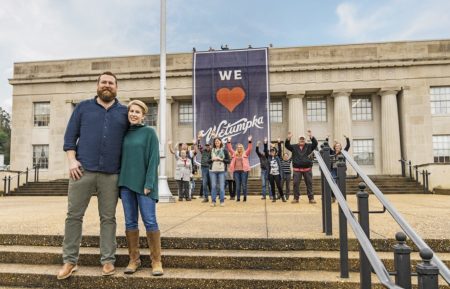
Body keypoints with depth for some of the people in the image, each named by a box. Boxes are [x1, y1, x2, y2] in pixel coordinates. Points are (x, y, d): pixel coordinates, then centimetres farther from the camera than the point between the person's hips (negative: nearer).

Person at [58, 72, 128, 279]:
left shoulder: (124, 112, 11)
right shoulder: (83, 107, 10)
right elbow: (70, 135, 6)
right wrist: (72, 160, -6)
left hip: (111, 174, 0)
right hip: (83, 170, 0)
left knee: (108, 218, 6)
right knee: (74, 215, 5)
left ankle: (108, 260, 15)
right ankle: (70, 260, 17)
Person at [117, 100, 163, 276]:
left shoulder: (149, 132, 0)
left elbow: (154, 159, -6)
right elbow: (121, 158, 14)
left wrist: (149, 183, -14)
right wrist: (120, 181, 6)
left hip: (143, 184, -4)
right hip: (126, 183, 4)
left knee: (150, 221, -4)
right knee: (130, 222, 7)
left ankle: (156, 261, 5)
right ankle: (134, 259, 18)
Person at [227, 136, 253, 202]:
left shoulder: (245, 153, 7)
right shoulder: (234, 153, 12)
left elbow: (249, 149, -4)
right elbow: (229, 148, 8)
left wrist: (249, 141, -14)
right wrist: (229, 141, -2)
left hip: (244, 171, -2)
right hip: (236, 171, 2)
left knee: (244, 185, 0)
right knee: (237, 185, 5)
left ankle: (245, 197, 13)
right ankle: (238, 198, 11)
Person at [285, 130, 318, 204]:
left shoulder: (309, 146, 6)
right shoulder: (294, 147, 6)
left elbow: (315, 143, -8)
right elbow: (287, 145, -4)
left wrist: (311, 136, -24)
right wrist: (288, 138, -22)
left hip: (307, 169, 0)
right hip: (297, 169, 0)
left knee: (309, 183, 4)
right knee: (296, 183, 1)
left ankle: (311, 198, 11)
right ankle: (296, 198, 10)